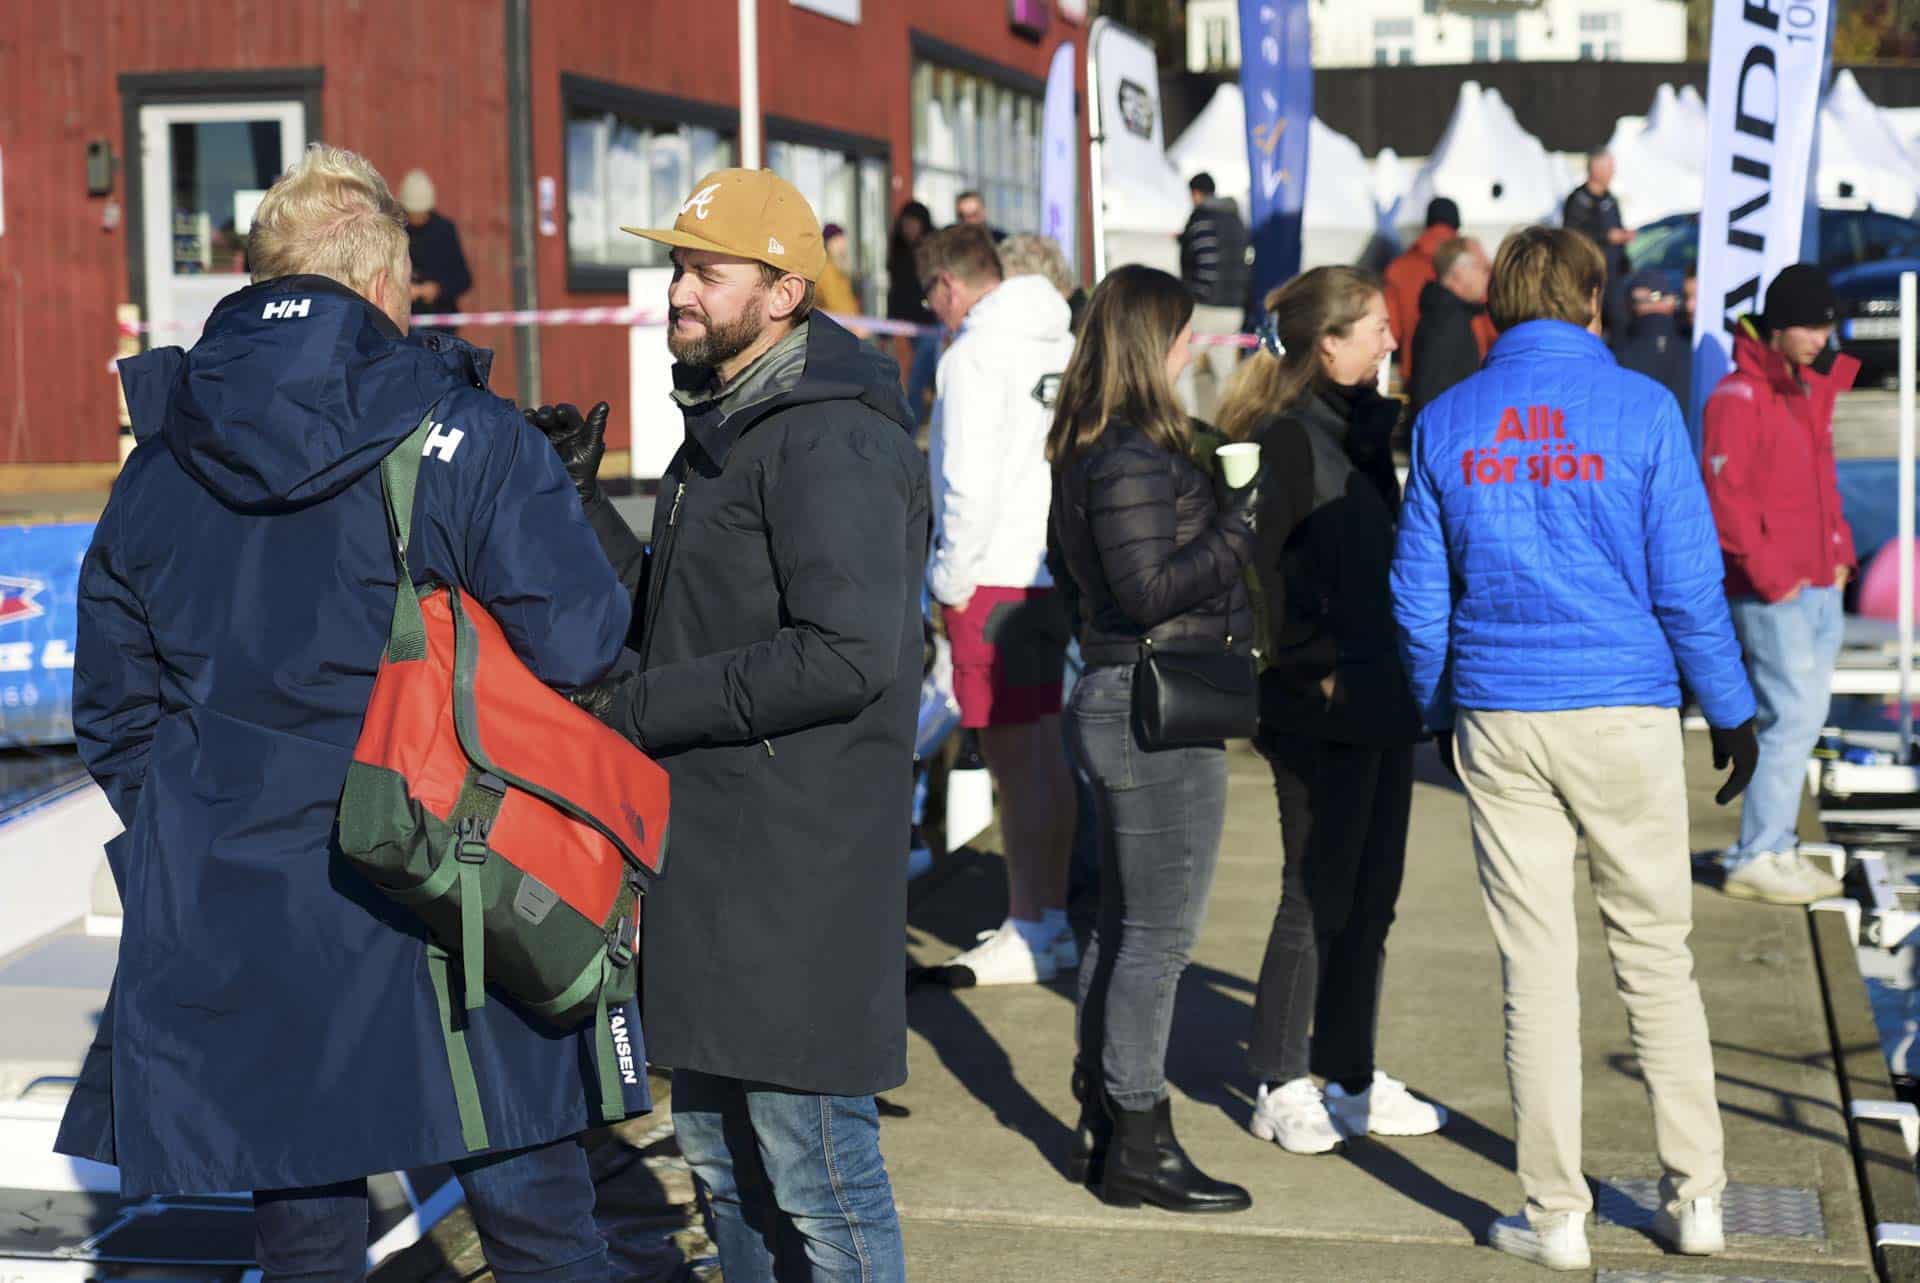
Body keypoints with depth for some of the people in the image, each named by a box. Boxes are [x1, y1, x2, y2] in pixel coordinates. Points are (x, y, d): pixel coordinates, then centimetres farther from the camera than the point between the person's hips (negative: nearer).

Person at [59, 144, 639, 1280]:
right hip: (444, 921, -4)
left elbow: (115, 709, 11)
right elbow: (585, 645, -15)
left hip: (233, 929, 4)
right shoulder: (462, 438, -10)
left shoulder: (159, 465, 6)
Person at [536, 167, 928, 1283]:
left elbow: (848, 655, -26)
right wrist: (581, 500, 7)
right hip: (713, 855, 10)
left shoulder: (831, 440, -16)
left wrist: (639, 709, -20)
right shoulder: (725, 422, 16)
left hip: (800, 861, -10)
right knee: (721, 1152, 20)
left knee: (815, 1170, -3)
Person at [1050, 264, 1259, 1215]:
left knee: (1122, 926, 16)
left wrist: (1221, 505, 12)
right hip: (1157, 709, -10)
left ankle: (1099, 1128, 24)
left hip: (1118, 699, 10)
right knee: (1157, 936, -2)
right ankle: (1139, 1147, 5)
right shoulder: (1134, 455, -18)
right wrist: (1243, 519, -18)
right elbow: (1151, 588, -22)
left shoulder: (1089, 449, 12)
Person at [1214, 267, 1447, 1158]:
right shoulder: (1290, 440, -13)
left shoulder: (1367, 431, 14)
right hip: (1323, 711, -8)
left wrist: (1401, 679, 13)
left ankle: (1352, 1077, 22)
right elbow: (1266, 573, -17)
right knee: (1318, 897, -1)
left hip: (1380, 702, 8)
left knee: (1372, 894, 12)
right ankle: (1281, 1086, 11)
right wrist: (1316, 673, -16)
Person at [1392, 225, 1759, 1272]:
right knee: (1657, 958, 10)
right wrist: (1730, 713, 5)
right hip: (1626, 714, -1)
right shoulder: (1640, 408, -4)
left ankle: (1556, 1215, 10)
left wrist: (1439, 716, 19)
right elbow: (1687, 583, -5)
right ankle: (1696, 1197, 15)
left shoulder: (1446, 423, 4)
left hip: (1497, 721, 2)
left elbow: (1417, 596, 6)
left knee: (1534, 970, 6)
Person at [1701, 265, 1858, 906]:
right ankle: (1758, 858, -1)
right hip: (1770, 594, -9)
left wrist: (1839, 549, 13)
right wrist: (1769, 576, -18)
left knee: (1805, 714, 11)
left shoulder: (1811, 389, 15)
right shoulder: (1738, 398, -12)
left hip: (1819, 585, 9)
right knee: (1794, 714, -9)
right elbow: (1725, 496, -19)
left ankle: (1773, 845, 19)